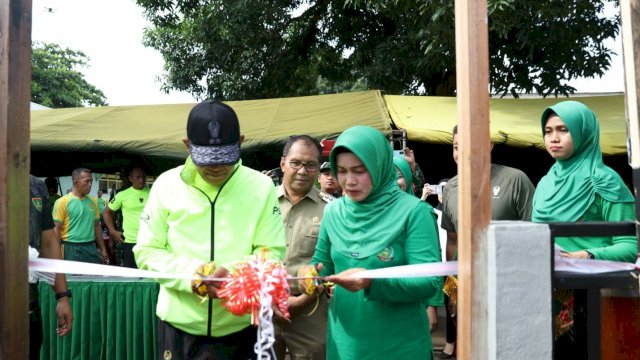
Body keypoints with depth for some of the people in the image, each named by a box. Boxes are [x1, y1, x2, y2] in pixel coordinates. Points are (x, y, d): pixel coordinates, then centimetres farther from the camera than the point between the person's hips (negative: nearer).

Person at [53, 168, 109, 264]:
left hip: (91, 248, 5)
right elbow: (57, 229, -7)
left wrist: (103, 249, 15)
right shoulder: (63, 202, -7)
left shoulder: (93, 201, 9)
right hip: (72, 249, -5)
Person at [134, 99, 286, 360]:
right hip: (180, 325, 0)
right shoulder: (167, 184, -2)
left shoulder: (262, 187, -3)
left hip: (240, 327, 0)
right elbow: (146, 251, 0)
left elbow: (272, 252, -4)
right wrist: (189, 274, -17)